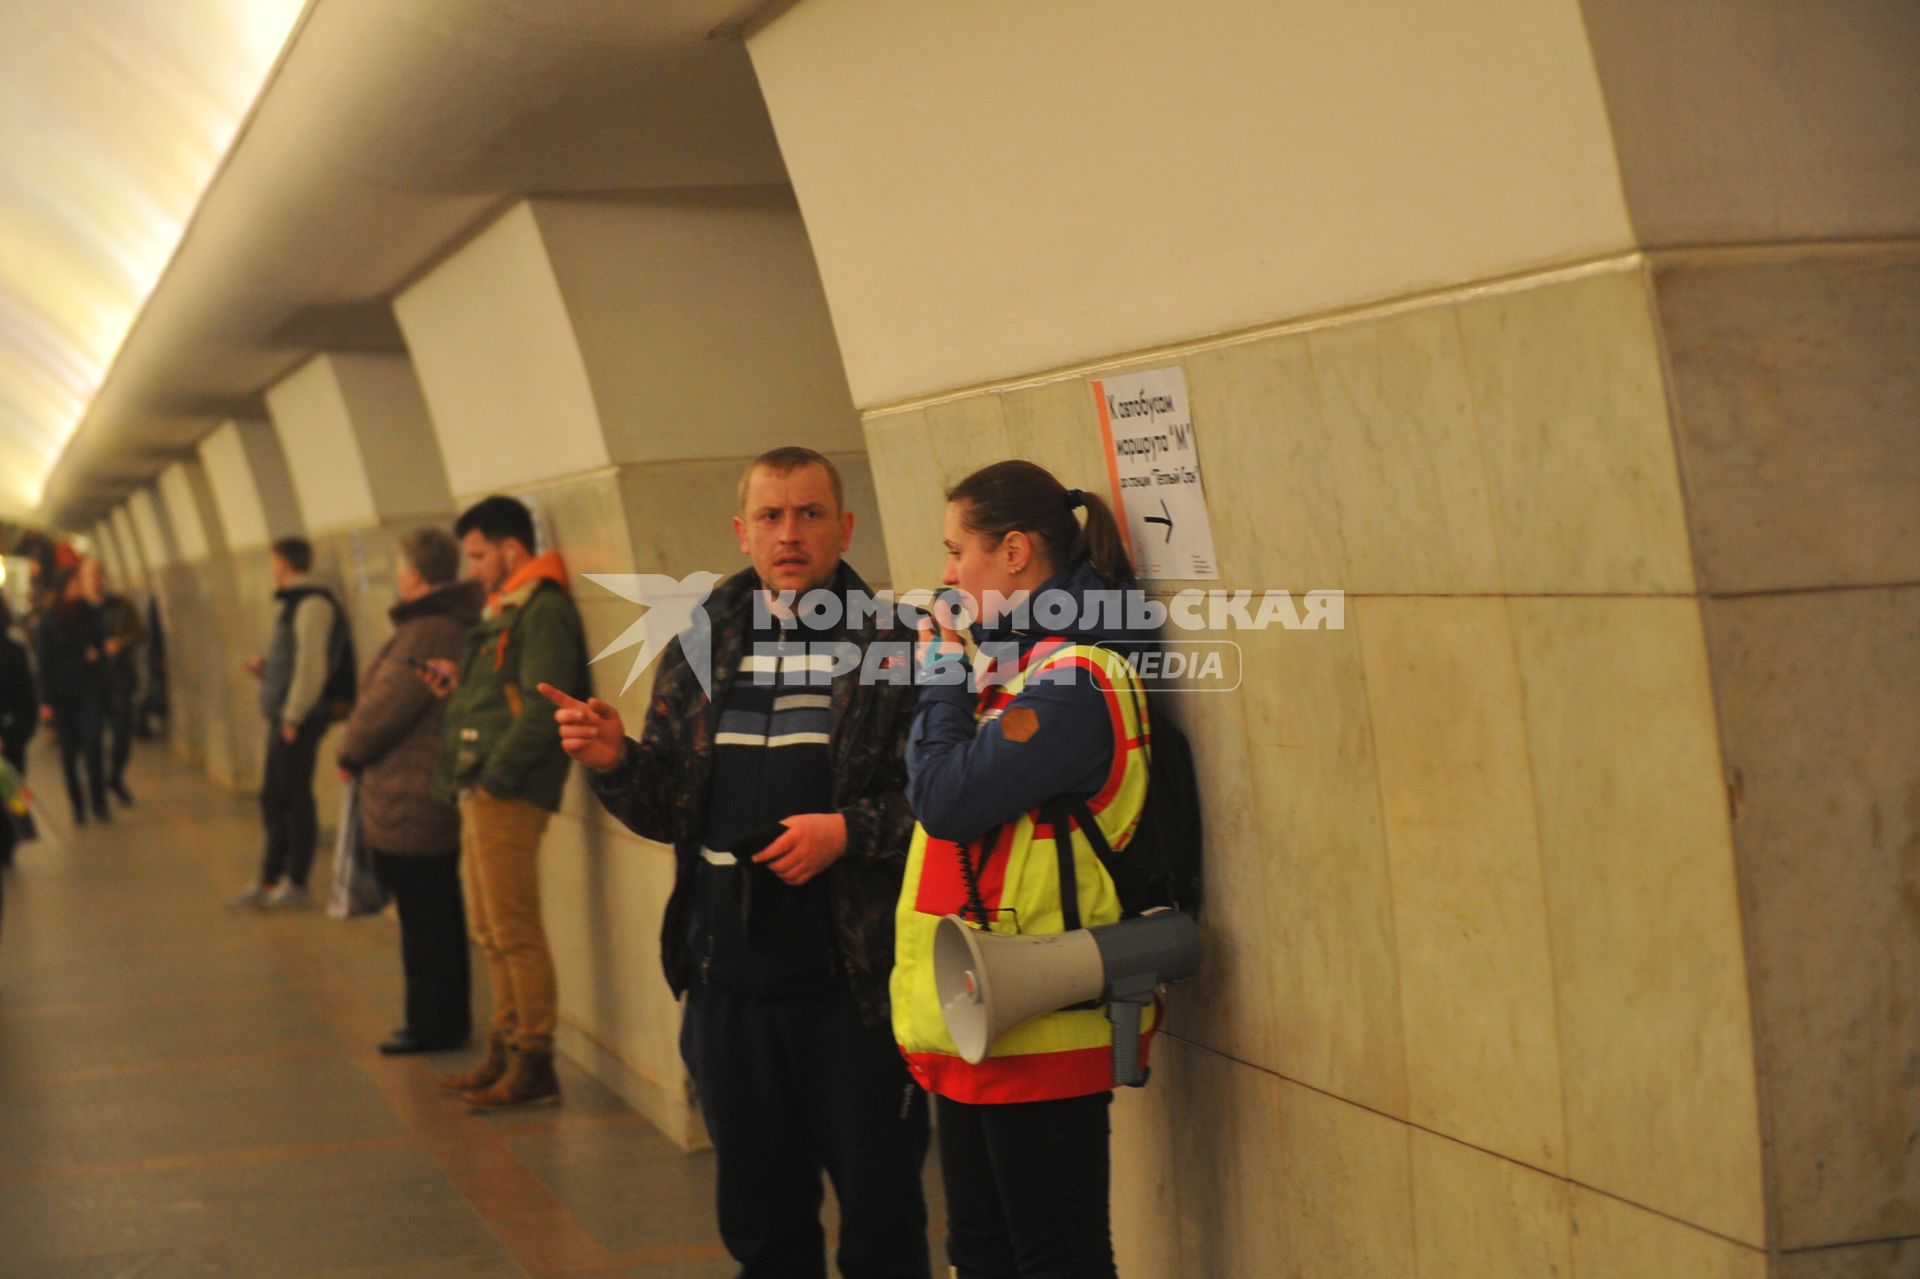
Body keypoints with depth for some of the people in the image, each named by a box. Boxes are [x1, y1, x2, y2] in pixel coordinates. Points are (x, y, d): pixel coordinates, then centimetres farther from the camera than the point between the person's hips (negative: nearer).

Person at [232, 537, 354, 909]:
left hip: (300, 718, -10)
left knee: (294, 797, -3)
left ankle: (296, 884, 4)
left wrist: (293, 716, -19)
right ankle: (270, 880, 21)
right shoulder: (295, 603, 16)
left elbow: (312, 665, -20)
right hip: (285, 715, 10)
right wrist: (266, 669, 10)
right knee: (274, 798, 14)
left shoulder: (312, 603, -14)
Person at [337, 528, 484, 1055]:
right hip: (443, 791, 10)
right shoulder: (461, 627, 10)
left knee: (423, 918, 0)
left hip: (409, 804, -10)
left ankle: (432, 1025, 8)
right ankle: (449, 1020, 25)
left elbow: (383, 710, -19)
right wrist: (358, 748, 14)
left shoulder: (425, 636, -21)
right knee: (440, 916, 16)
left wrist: (349, 751, -2)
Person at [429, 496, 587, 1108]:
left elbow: (542, 708, -21)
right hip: (481, 794, 10)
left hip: (508, 798, -10)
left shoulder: (544, 611, -12)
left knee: (515, 932, -7)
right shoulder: (506, 612, 20)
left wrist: (495, 778, -19)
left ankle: (534, 1064, -1)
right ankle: (505, 1052, 23)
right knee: (491, 934, 14)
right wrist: (460, 686, 8)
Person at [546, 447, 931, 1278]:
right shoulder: (700, 649, 9)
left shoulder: (897, 647, -6)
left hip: (854, 981, -4)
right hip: (728, 981, 5)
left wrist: (849, 832, -21)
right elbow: (666, 811, 12)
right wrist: (615, 762, -7)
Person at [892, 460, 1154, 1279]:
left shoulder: (1073, 681, -17)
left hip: (1037, 1031, -10)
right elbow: (940, 793, 15)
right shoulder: (1021, 666, 14)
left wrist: (943, 678, -10)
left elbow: (946, 798, -21)